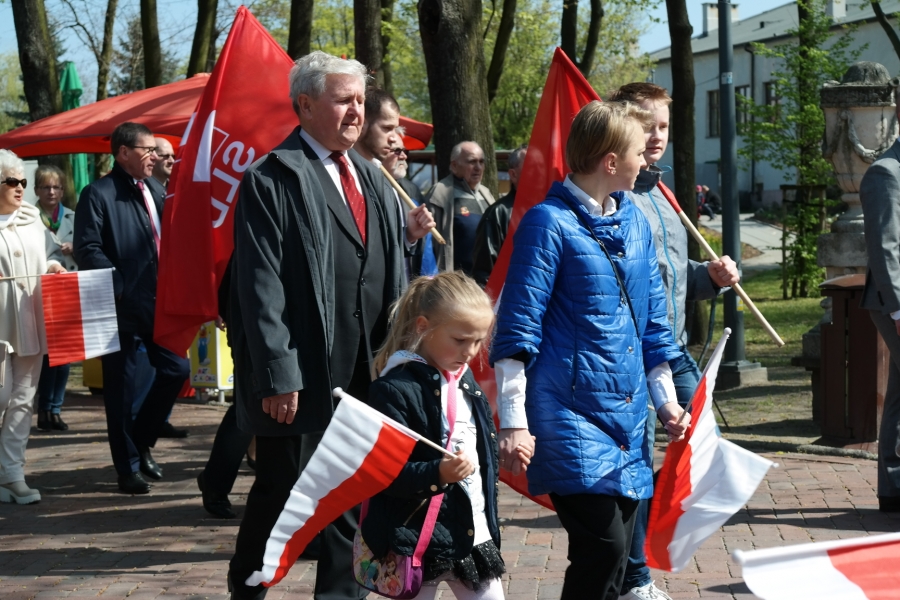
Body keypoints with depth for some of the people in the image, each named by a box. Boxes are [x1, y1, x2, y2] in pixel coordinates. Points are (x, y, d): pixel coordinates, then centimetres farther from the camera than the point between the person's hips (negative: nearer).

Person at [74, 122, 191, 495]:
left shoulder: (155, 191, 12)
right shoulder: (99, 195, -9)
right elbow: (87, 250, -16)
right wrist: (119, 289, -19)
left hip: (159, 303, 7)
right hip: (123, 309, -6)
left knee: (176, 369, 7)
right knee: (122, 389, 3)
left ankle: (142, 441, 26)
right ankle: (128, 468, 14)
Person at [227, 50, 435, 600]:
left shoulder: (372, 178, 15)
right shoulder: (272, 180, -10)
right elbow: (261, 286, -15)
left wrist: (408, 238, 2)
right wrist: (277, 377, -18)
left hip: (364, 368, 7)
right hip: (301, 374, -7)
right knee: (282, 491, 4)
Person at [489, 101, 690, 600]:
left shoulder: (635, 220, 13)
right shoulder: (550, 222, -9)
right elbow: (517, 328, -10)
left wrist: (665, 399, 16)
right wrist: (513, 423, -14)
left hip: (627, 411, 7)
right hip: (571, 413, -7)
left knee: (613, 554, 6)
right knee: (604, 544, -17)